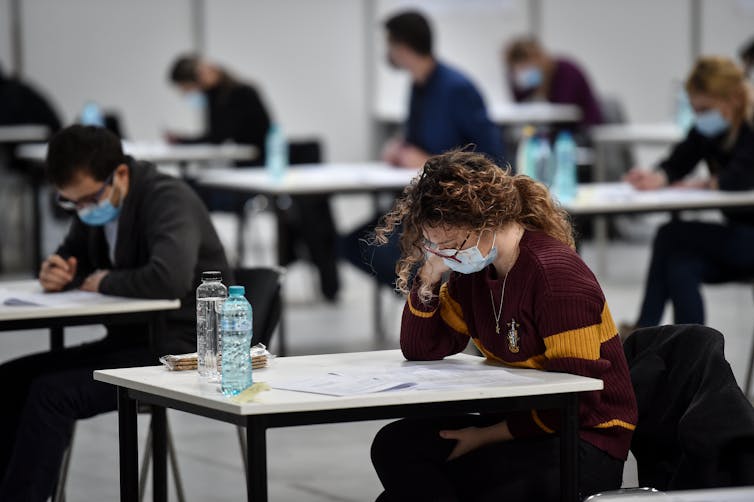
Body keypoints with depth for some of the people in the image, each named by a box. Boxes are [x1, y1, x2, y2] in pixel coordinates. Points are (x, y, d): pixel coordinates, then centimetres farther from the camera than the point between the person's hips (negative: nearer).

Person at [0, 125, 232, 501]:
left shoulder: (167, 200, -18)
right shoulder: (95, 204, 6)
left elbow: (170, 278, -35)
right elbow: (74, 257, 24)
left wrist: (106, 283, -17)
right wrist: (58, 274, -2)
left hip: (182, 349, -9)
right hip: (132, 340, 9)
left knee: (52, 393, -23)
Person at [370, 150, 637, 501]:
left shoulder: (555, 273, -18)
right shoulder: (473, 269, 6)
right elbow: (419, 351, 13)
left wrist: (486, 436, -17)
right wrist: (429, 277, -3)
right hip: (515, 426, 8)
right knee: (395, 446, -15)